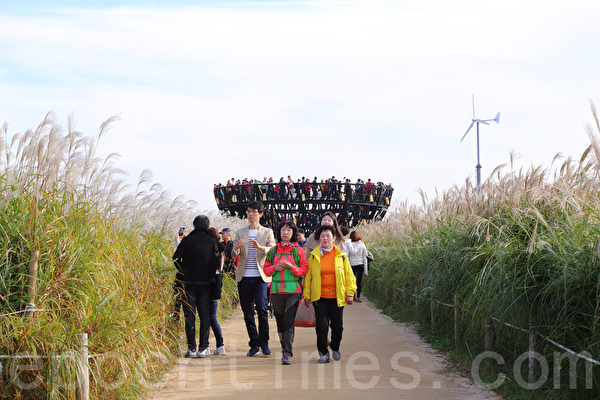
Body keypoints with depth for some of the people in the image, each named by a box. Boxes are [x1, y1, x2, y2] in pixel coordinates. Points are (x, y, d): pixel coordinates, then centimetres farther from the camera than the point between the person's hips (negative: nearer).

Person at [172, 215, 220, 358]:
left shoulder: (186, 240, -2)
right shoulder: (212, 241, -1)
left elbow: (176, 258, -2)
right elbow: (217, 262, 0)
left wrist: (183, 272, 12)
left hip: (189, 282, 0)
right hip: (206, 282, 0)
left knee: (190, 316, 4)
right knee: (205, 316, 6)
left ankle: (191, 348, 0)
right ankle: (203, 349, 2)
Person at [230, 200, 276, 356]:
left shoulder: (267, 232, 8)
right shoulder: (240, 233, 14)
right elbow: (233, 255, 6)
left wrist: (260, 247, -26)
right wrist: (237, 248, -17)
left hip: (261, 277, -3)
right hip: (244, 278, 3)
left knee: (261, 309, -14)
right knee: (247, 313, 3)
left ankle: (264, 342, -1)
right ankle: (254, 344, 12)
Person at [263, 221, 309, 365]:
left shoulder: (298, 250, 5)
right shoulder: (273, 251, 12)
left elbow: (304, 270, 2)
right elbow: (266, 270, 14)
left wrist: (291, 266, -14)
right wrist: (275, 267, -6)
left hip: (293, 290, -3)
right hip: (276, 290, 3)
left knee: (289, 321, -12)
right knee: (280, 321, 8)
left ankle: (287, 353, -15)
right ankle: (284, 348, 23)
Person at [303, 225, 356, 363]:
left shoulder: (341, 255, 4)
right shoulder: (314, 256, 2)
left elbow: (349, 275, 7)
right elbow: (308, 276, 5)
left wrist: (350, 293, 0)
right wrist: (306, 294, 2)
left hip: (337, 297, 1)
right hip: (320, 297, -1)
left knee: (337, 325, 4)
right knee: (322, 326, -5)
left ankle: (335, 348, 30)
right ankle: (323, 352, 9)